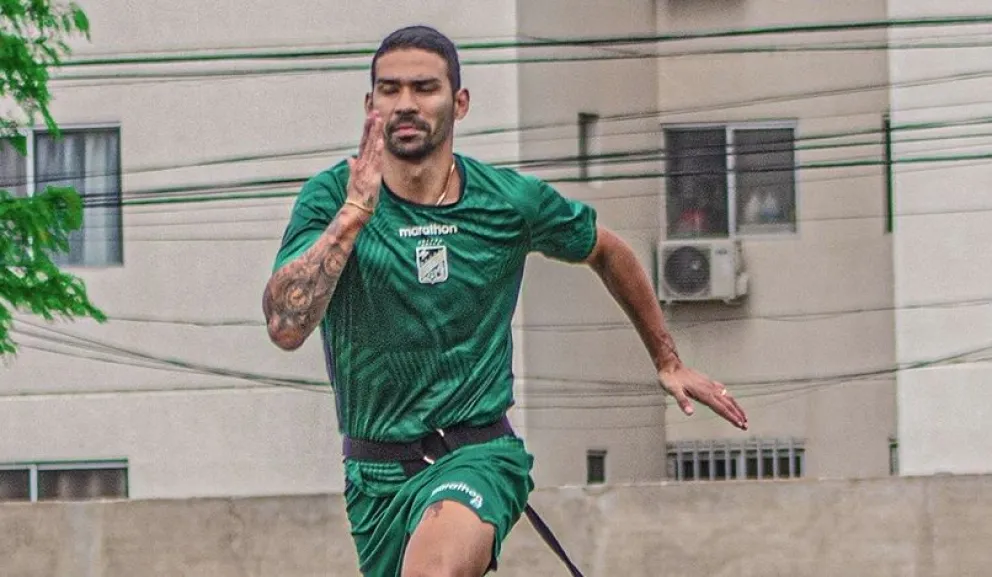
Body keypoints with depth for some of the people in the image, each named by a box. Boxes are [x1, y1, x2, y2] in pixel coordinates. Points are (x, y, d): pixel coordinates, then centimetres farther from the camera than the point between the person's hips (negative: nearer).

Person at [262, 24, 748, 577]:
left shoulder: (512, 200, -4)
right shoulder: (331, 197, -9)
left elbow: (608, 252, 18)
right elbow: (286, 326, -24)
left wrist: (668, 362, 24)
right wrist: (354, 212, -29)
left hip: (478, 455, -2)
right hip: (377, 475, 2)